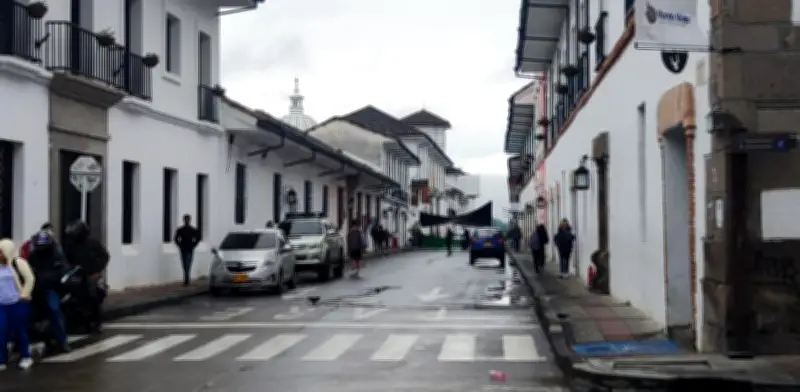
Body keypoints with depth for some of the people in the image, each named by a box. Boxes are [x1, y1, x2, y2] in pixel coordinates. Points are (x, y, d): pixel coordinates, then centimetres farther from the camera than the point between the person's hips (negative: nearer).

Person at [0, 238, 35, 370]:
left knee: (20, 330, 2)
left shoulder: (18, 263, -6)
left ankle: (25, 357, 15)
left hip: (18, 303, -5)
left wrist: (24, 295, -12)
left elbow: (30, 278, -10)